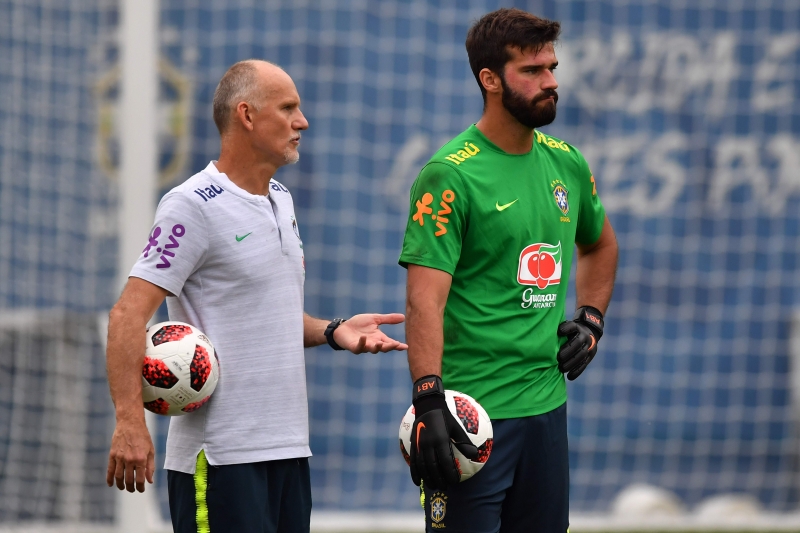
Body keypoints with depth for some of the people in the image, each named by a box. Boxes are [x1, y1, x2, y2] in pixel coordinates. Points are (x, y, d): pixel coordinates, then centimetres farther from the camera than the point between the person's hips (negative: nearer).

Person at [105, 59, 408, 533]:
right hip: (219, 454, -8)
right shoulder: (195, 206, -11)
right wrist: (130, 423, -26)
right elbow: (129, 316, -17)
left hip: (287, 445, 8)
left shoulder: (280, 199, 16)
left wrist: (331, 332, 8)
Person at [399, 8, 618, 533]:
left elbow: (600, 243, 31)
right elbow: (426, 298, -19)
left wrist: (591, 318, 15)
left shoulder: (566, 163, 10)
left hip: (547, 405, 7)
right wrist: (428, 400, -29)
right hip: (474, 412, -7)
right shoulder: (451, 174, -11)